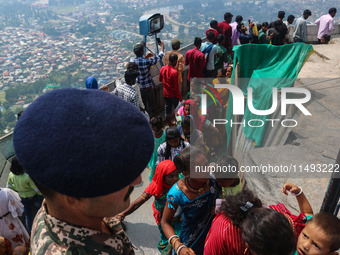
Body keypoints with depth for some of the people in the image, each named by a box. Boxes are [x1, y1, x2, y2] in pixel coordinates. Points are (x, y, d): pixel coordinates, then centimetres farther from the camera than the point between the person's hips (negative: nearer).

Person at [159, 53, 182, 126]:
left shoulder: (163, 68, -8)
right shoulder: (174, 72, -29)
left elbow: (160, 79, 8)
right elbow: (176, 86, -23)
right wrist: (179, 97, -13)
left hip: (165, 93, 7)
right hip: (173, 94, -6)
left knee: (167, 107, 19)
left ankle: (169, 122, 33)